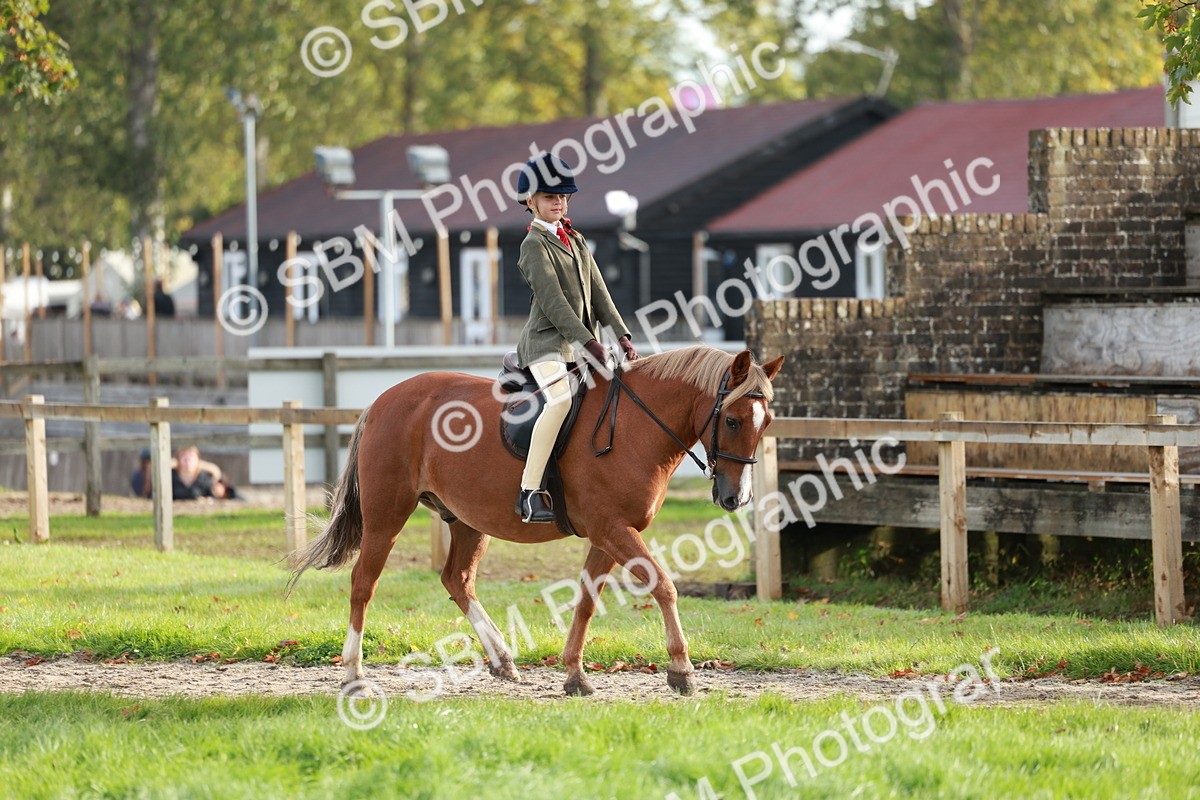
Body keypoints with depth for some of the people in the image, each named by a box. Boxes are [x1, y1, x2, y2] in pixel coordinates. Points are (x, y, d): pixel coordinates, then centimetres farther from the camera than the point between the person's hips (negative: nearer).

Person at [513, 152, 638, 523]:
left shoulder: (576, 241, 19)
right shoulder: (534, 245, -6)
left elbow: (598, 294, 15)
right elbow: (553, 301, -15)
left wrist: (622, 335, 2)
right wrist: (589, 342, -21)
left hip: (580, 345, 9)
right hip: (547, 342, -9)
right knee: (561, 399, -30)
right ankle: (530, 492, -34)